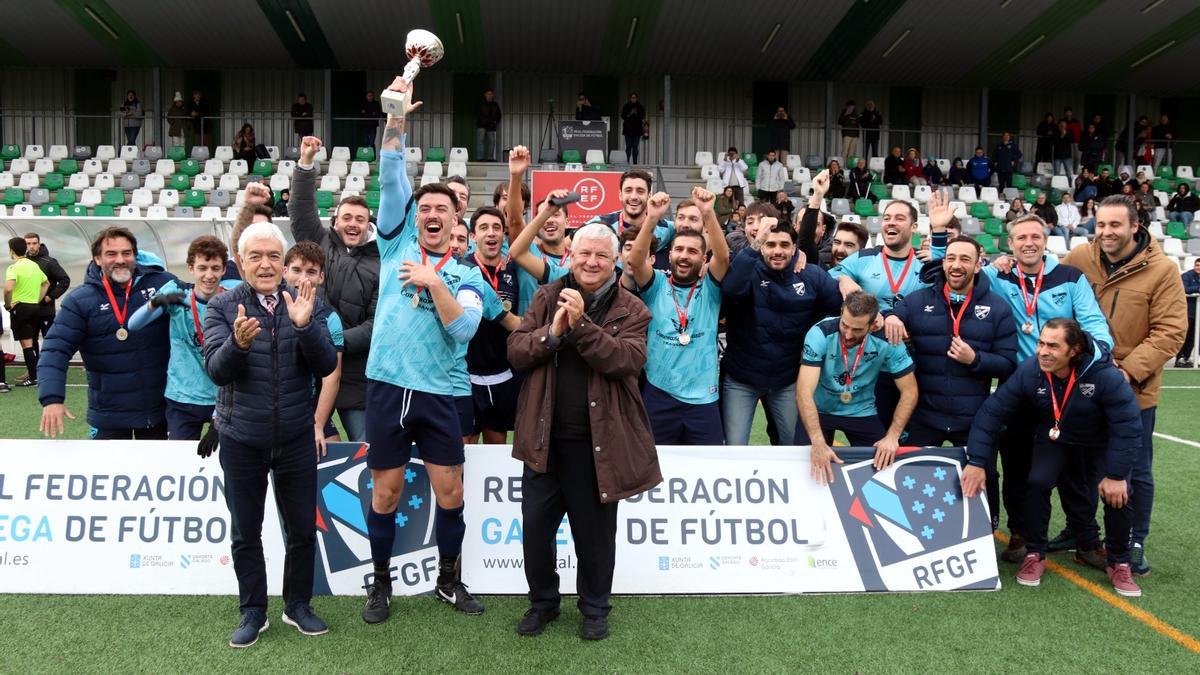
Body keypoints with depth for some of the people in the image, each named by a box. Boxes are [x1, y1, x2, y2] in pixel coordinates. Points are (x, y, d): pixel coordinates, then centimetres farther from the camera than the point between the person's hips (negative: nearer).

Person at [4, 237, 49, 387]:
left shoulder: (14, 268, -13)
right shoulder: (34, 265, 10)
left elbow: (8, 288, -28)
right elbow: (46, 283, 24)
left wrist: (7, 305, -13)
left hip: (20, 308, -7)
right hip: (35, 307, 7)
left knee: (26, 344, -5)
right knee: (32, 343, 15)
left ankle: (33, 378, -5)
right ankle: (36, 374, 19)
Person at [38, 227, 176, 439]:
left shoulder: (162, 283, -6)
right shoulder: (79, 301, -9)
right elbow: (55, 350, -14)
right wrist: (52, 398, -26)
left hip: (158, 409, 1)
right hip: (108, 414, -1)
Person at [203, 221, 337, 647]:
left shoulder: (306, 304, -1)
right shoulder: (222, 306, -3)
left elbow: (326, 366, -10)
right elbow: (216, 370, -14)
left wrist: (305, 326, -27)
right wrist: (238, 342, -35)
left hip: (296, 437, 1)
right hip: (241, 439, -1)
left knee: (302, 528, 10)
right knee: (245, 532, 11)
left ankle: (298, 605, 29)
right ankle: (253, 612, 28)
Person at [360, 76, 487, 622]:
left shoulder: (466, 275, 6)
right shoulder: (398, 242, 8)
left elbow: (464, 329, -9)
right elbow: (390, 179, -2)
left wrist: (433, 282, -17)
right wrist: (395, 120, -12)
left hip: (436, 394, 0)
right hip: (386, 388, 0)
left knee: (450, 491, 5)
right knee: (386, 492, 8)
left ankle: (449, 580, 26)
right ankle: (381, 583, 27)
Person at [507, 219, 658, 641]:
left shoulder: (630, 310, -2)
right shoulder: (546, 298, 6)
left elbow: (626, 359, -19)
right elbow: (516, 351, -2)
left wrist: (581, 325, -26)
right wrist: (551, 332, -19)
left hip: (597, 441, -2)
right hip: (545, 436, 3)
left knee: (595, 531, 11)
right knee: (535, 525, 12)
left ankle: (595, 609, 31)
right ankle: (542, 601, 33)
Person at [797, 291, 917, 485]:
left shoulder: (886, 341, -21)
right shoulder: (820, 333, -28)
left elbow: (909, 391, -11)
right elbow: (804, 390, -34)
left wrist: (892, 436, -24)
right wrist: (818, 443, -45)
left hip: (862, 413, 2)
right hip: (820, 410, -1)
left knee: (881, 467, -2)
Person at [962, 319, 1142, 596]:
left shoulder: (1105, 375, -34)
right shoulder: (1028, 372, -27)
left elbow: (1127, 426, -27)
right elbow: (992, 413, -23)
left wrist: (1116, 474, -27)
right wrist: (977, 462, -27)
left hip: (1100, 444, -1)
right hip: (1053, 439, 1)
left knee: (1119, 495, -17)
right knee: (1037, 484, -21)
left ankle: (1118, 563, 8)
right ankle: (1036, 554, -1)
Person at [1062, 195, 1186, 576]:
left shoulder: (1162, 270, -11)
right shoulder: (1077, 260, -3)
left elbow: (1170, 332, -13)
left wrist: (1129, 371, -22)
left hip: (1133, 390, -3)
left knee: (1136, 470, 10)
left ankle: (1135, 541, 28)